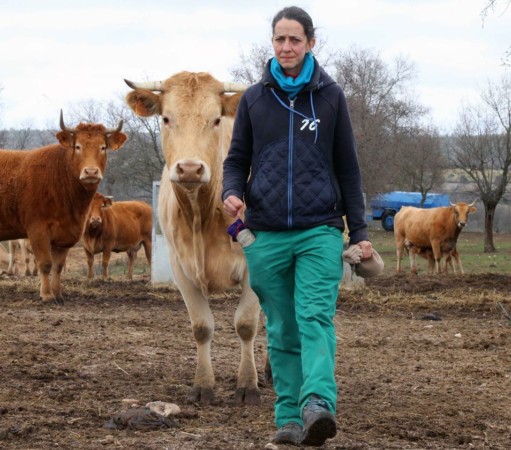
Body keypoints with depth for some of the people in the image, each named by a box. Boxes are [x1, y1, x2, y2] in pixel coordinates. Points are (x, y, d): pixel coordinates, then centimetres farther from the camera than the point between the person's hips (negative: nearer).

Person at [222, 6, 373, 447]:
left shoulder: (330, 96, 7)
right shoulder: (254, 98, 10)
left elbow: (348, 168, 10)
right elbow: (237, 158, 15)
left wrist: (360, 231, 5)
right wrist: (232, 192, -9)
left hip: (319, 231, -2)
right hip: (268, 233, 2)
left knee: (316, 317, -18)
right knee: (281, 331, 5)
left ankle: (318, 405, -31)